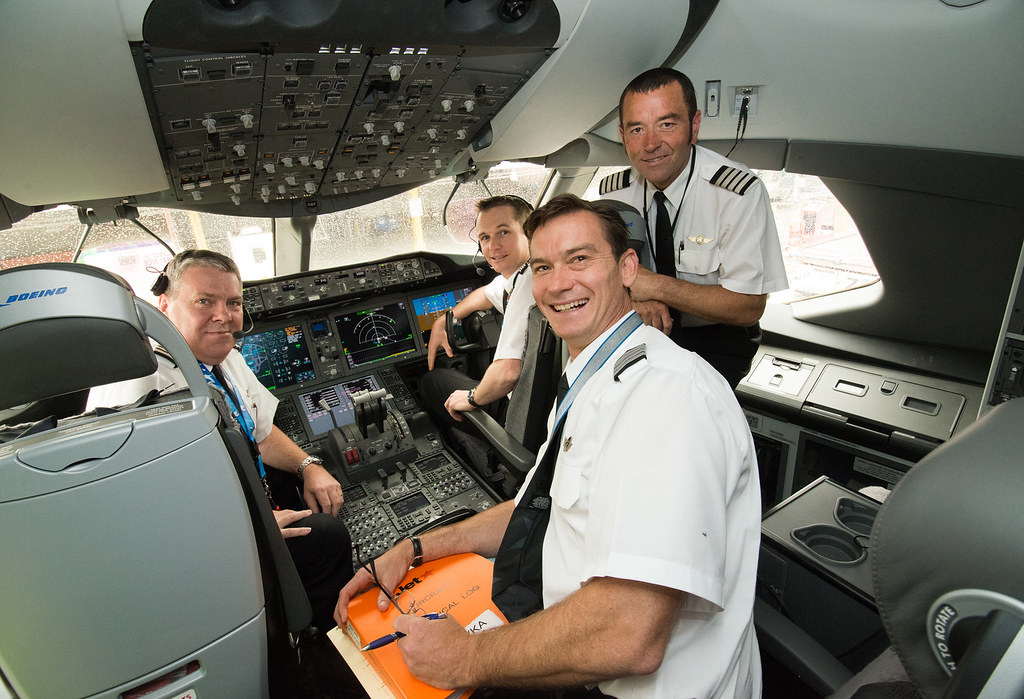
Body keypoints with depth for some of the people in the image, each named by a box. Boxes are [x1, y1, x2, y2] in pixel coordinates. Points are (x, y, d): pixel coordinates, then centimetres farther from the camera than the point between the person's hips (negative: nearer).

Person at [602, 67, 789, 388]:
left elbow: (749, 307, -20)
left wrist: (655, 285, -30)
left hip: (717, 341, -3)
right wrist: (630, 294, -26)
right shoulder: (615, 193, -8)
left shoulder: (738, 193, -21)